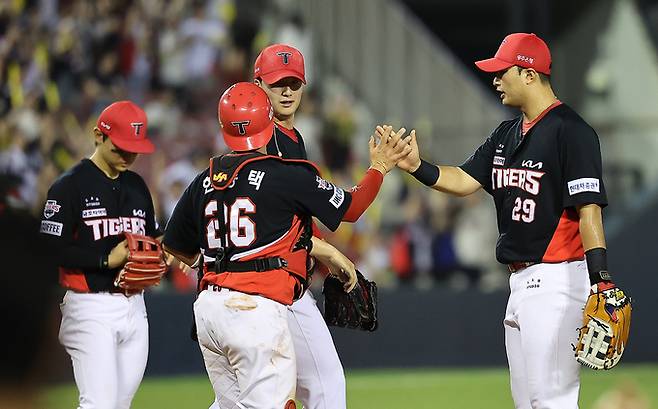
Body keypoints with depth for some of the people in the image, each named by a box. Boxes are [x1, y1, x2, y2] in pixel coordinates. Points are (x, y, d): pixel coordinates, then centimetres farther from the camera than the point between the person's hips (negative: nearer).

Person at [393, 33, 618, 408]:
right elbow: (463, 181, 13)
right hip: (520, 279, 10)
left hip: (557, 280, -10)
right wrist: (416, 166, -4)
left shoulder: (571, 131, -13)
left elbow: (589, 208, -20)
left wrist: (601, 279, -27)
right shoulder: (507, 134, 16)